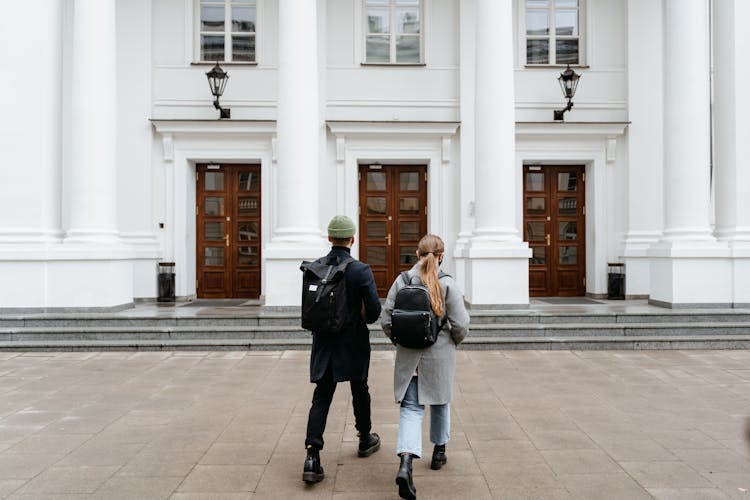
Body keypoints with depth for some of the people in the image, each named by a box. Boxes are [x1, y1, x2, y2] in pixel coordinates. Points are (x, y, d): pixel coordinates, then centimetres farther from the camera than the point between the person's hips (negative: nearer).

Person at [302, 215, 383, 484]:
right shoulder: (361, 270, -16)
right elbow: (374, 309, -16)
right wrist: (364, 319, 6)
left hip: (324, 342, 2)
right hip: (353, 343, -2)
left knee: (321, 398, 4)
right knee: (359, 391, 18)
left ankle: (312, 456, -5)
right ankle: (365, 440, 37)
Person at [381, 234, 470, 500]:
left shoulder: (402, 281, -5)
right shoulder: (447, 284, -11)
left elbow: (386, 320, -4)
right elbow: (460, 324, -12)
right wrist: (453, 342, 9)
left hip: (408, 356, 1)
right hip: (439, 355, -1)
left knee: (411, 408, 3)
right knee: (440, 402, 21)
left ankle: (405, 463, -16)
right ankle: (439, 452, 39)